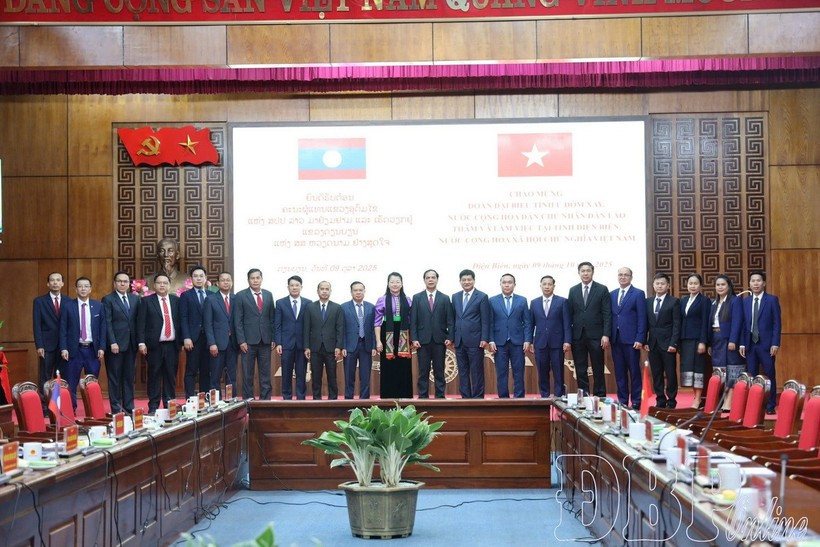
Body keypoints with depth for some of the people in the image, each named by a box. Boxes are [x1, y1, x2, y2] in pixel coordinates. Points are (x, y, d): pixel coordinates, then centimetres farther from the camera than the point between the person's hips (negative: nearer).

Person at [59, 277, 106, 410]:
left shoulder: (99, 306, 5)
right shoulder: (68, 306, 1)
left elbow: (103, 328, 4)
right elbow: (63, 329, 0)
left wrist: (102, 347, -3)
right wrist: (63, 348, -8)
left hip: (93, 349, 1)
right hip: (74, 349, -1)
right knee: (71, 384, 2)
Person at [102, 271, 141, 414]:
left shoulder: (135, 299, 12)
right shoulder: (108, 299, -2)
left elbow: (138, 321, 10)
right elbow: (107, 323, -8)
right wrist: (112, 342, -15)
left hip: (131, 343, 4)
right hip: (116, 344, -4)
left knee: (129, 377, 8)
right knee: (114, 377, 1)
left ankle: (129, 407, 13)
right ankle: (116, 408, 6)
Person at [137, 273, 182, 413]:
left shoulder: (176, 300, 10)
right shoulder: (146, 301, 2)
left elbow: (180, 321, 10)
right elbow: (140, 323, -1)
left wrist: (181, 340, 3)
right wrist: (141, 342, -9)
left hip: (172, 345, 2)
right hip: (154, 345, -2)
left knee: (171, 377, 6)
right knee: (154, 377, 2)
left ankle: (170, 406, 13)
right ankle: (153, 407, 8)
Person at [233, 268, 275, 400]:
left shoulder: (268, 295, 10)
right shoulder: (241, 296, 0)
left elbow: (272, 318, 11)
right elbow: (238, 320, -3)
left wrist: (273, 339, 5)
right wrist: (241, 341, -10)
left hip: (265, 341, 3)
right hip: (249, 341, -3)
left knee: (265, 373, 5)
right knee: (247, 374, 2)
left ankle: (265, 399, 11)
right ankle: (247, 400, 8)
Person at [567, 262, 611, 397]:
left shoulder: (602, 289, 1)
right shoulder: (573, 290, 10)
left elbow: (607, 314, -3)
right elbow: (570, 314, 9)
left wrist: (606, 335, -11)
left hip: (595, 336, -3)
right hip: (578, 336, 3)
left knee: (598, 370, 2)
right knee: (580, 371, 5)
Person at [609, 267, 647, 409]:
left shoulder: (638, 294, 0)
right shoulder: (612, 295, 13)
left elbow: (642, 318, -5)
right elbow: (610, 316, 12)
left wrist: (640, 339, -12)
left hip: (631, 339, -4)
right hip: (616, 339, 4)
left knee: (634, 371, 0)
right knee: (619, 371, 7)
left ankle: (636, 402, 6)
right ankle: (622, 400, 13)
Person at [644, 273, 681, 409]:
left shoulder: (674, 302, -1)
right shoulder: (648, 301, 11)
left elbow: (676, 325, -5)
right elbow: (645, 323, 11)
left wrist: (673, 343, -13)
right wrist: (645, 341, 3)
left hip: (667, 343, -4)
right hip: (653, 343, 4)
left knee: (670, 374, 0)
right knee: (656, 374, 6)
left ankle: (671, 402, 8)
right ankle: (660, 401, 13)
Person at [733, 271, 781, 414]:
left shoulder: (772, 299, 1)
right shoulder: (745, 301, 11)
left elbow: (777, 323, -4)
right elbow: (742, 324, 10)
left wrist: (775, 343, -11)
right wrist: (741, 344, 2)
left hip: (766, 344, -3)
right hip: (750, 344, 3)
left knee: (770, 376, 2)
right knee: (751, 376, 5)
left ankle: (771, 406, 9)